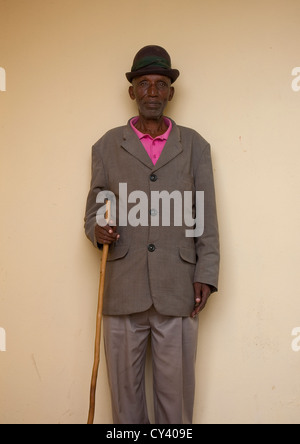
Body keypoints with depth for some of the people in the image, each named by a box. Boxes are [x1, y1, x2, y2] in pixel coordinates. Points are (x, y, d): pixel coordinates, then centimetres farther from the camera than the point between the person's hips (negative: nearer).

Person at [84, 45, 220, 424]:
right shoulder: (107, 146, 11)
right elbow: (94, 211, 13)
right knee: (125, 385, 8)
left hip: (178, 292, 0)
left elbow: (206, 218, 7)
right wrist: (97, 229, -10)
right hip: (123, 291, 1)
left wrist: (206, 275, -1)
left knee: (175, 389, 6)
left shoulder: (195, 145, 10)